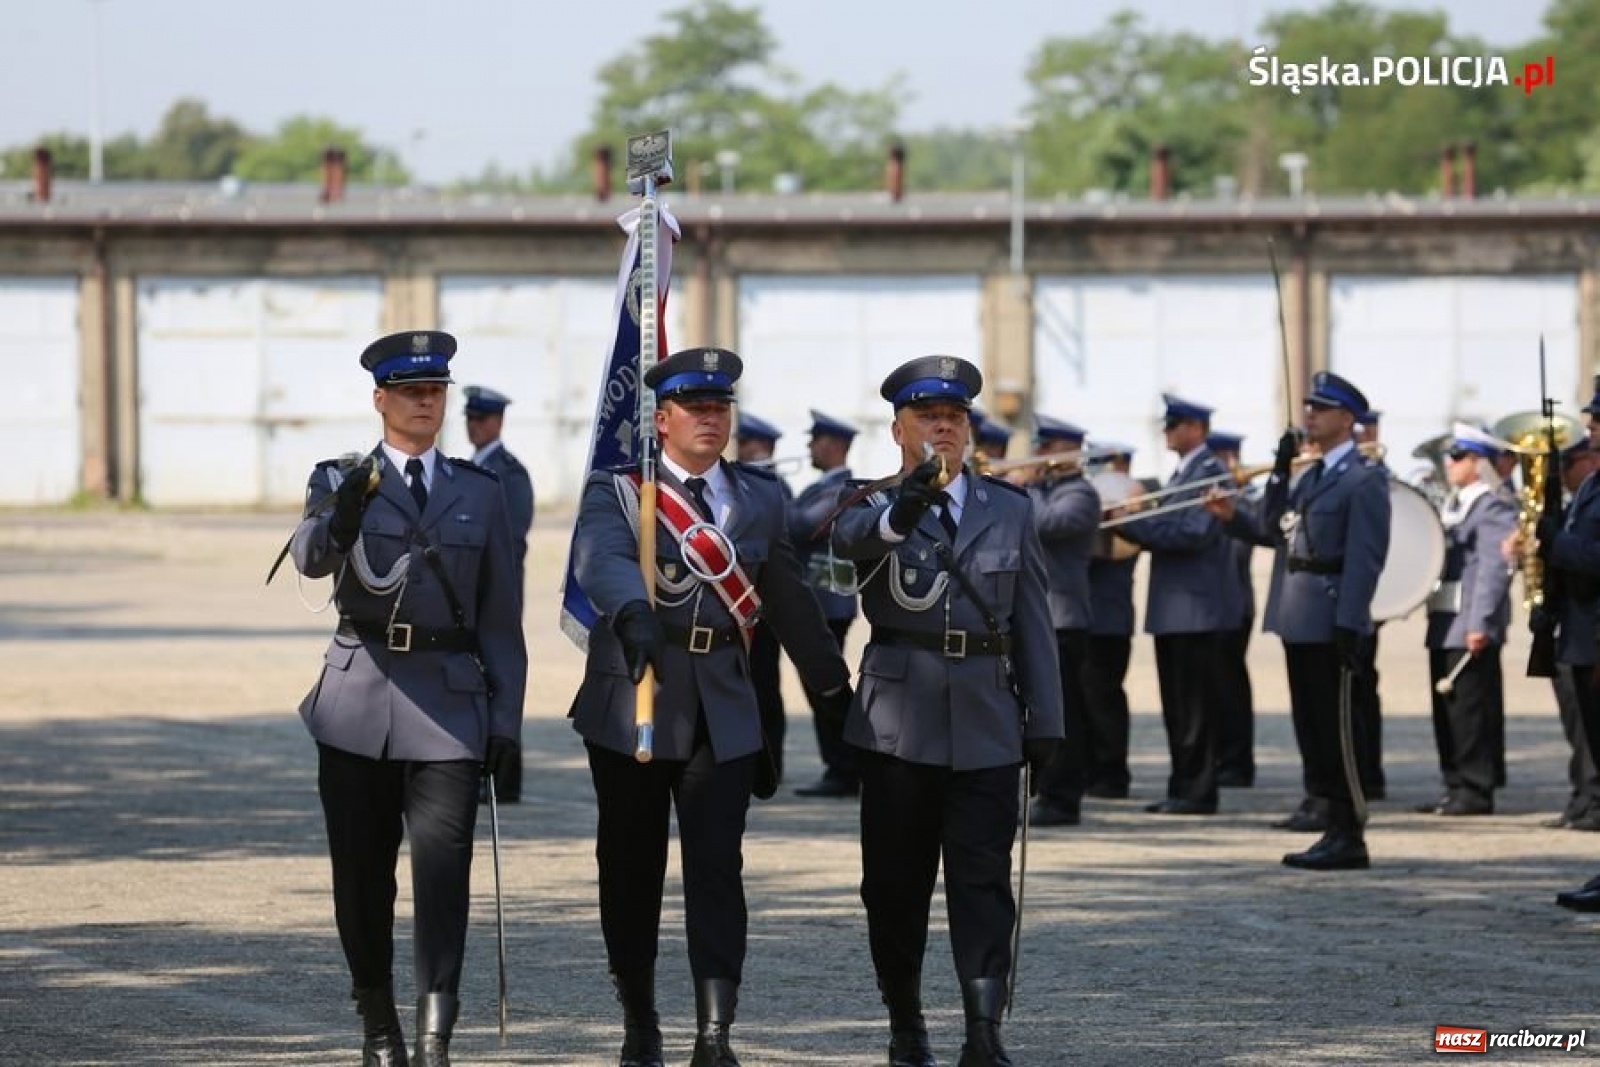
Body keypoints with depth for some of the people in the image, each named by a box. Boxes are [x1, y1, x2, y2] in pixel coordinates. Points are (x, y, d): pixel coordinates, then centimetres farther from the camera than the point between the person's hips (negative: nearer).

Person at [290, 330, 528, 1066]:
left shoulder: (479, 493, 12)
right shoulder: (339, 482, 6)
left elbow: (501, 618, 12)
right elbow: (311, 558, -16)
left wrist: (506, 720, 6)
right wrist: (342, 514, -38)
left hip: (448, 702, 0)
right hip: (360, 700, 0)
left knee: (443, 865, -15)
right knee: (362, 874, 5)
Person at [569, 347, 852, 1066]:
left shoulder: (760, 495, 11)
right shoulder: (615, 489, -2)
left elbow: (787, 597, 20)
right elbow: (600, 560, -23)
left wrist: (834, 684, 24)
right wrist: (632, 614, -44)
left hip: (723, 710, 2)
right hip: (632, 703, -2)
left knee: (717, 868, -8)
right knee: (631, 870, 7)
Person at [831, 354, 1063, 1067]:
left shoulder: (1009, 510, 11)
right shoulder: (873, 506, 2)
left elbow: (1034, 623, 10)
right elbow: (848, 536, -24)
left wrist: (1044, 723, 5)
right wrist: (899, 514, -46)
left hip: (986, 722, 1)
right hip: (897, 720, -1)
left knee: (983, 875, -7)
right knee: (896, 880, 5)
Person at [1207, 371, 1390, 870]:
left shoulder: (1365, 481, -10)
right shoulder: (1312, 476, 18)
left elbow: (1365, 559, -16)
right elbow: (1275, 529, 15)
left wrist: (1348, 626, -21)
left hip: (1330, 622, -9)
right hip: (1299, 623, 9)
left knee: (1335, 730, -6)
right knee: (1311, 729, 11)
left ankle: (1349, 838, -2)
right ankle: (1331, 824, 16)